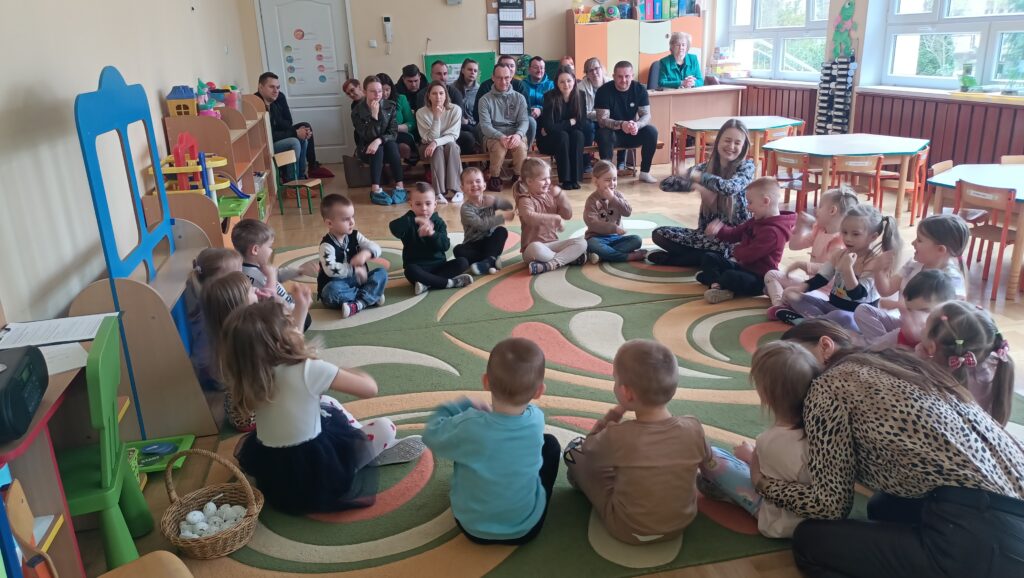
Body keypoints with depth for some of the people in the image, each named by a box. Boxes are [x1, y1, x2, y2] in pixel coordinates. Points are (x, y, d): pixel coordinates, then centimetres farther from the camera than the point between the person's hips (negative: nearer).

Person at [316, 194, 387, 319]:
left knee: (382, 272, -12)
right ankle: (371, 295, -23)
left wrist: (365, 253, -29)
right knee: (332, 290, -38)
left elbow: (375, 247, -7)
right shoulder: (327, 245, -17)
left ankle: (358, 305, -30)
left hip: (357, 281, 6)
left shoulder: (355, 236, 1)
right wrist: (355, 269, -27)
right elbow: (331, 269, -31)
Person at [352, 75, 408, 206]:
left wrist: (379, 140, -33)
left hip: (387, 146, 1)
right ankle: (375, 190, -41)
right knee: (378, 150, -33)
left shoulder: (391, 107, -6)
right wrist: (374, 115, -30)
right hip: (366, 149, -1)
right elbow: (368, 136, -20)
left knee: (391, 145, -31)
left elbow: (393, 133, -13)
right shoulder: (357, 111, -12)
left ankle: (400, 187, -36)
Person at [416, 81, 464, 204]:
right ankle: (439, 191, -37)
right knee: (438, 149, -33)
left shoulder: (455, 109, -15)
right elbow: (431, 138, -19)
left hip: (450, 145, 0)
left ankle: (457, 189, -35)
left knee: (451, 145, -33)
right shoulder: (421, 112, -16)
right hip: (431, 147, 0)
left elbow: (453, 135, -18)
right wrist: (436, 118, -31)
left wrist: (436, 142, -35)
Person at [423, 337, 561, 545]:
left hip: (474, 528, -1)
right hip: (527, 528, 1)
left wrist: (465, 407, 1)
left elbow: (432, 436, -8)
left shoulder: (469, 426, -30)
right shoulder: (536, 419, -20)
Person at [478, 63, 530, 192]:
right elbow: (485, 125, -7)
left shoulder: (519, 98, 10)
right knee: (499, 146, -36)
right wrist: (501, 137, -27)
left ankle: (519, 177, -6)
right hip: (493, 136, -1)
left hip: (515, 134, 2)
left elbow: (524, 121, 0)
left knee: (521, 146, -33)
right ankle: (494, 178, -11)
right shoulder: (485, 100, 4)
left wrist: (518, 135, -24)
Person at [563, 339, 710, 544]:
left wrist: (610, 417, -3)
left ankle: (582, 482, 33)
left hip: (626, 530, -4)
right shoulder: (693, 428, -21)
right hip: (681, 524, 4)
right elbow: (705, 459, 3)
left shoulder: (617, 437, -29)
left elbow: (588, 447, -6)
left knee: (574, 448, 6)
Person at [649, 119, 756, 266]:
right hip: (707, 232, 4)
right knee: (659, 234, -10)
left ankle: (669, 258, -12)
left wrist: (694, 175, -22)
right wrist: (696, 186, -23)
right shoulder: (706, 166, 2)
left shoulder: (746, 166, -7)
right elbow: (665, 183, -6)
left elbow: (729, 187, -30)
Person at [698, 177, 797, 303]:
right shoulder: (756, 221, 8)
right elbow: (735, 234, 15)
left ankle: (713, 278, -7)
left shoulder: (773, 232, -26)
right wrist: (719, 231, -5)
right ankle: (717, 284, -17)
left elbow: (748, 255, -27)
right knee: (709, 258, 7)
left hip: (758, 278, -11)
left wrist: (736, 250, -5)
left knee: (730, 277, -39)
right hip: (744, 267, 11)